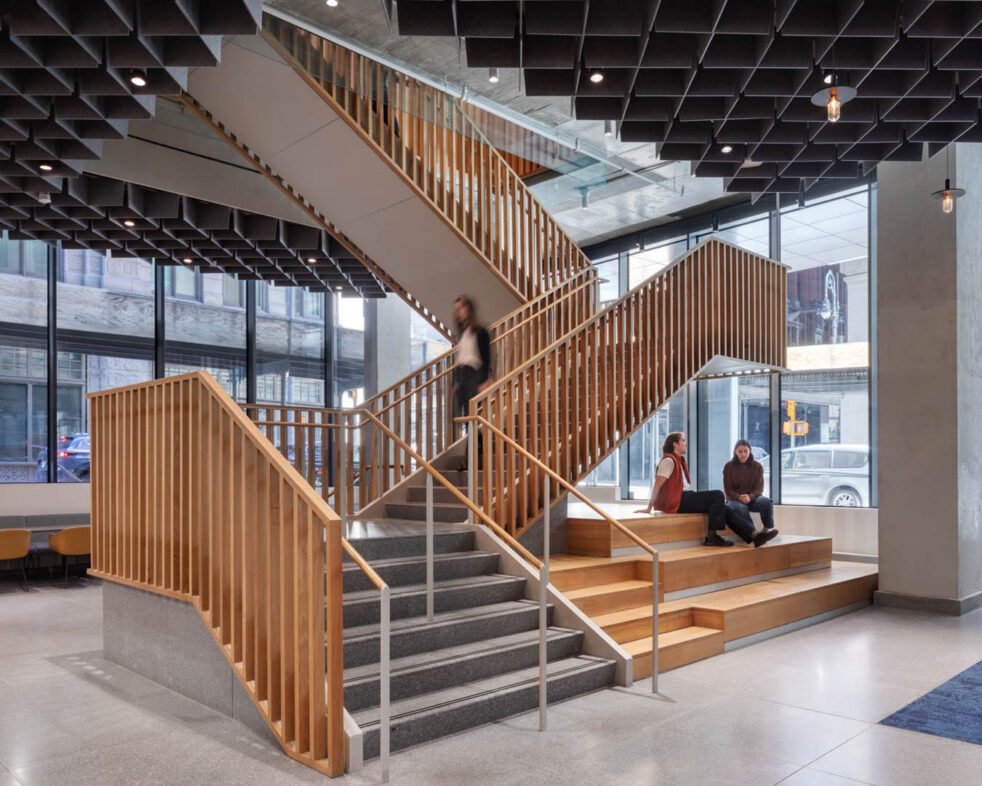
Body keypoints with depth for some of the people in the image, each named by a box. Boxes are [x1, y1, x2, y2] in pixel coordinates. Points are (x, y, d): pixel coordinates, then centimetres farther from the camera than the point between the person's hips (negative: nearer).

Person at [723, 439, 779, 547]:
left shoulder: (757, 466, 8)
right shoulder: (728, 466, 5)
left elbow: (759, 488, 2)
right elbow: (728, 490, 1)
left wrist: (750, 496, -21)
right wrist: (739, 497, -20)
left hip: (752, 498, 3)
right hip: (735, 499, -2)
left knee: (765, 501, -32)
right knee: (740, 508, -38)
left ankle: (769, 529, -38)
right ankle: (754, 535, -56)